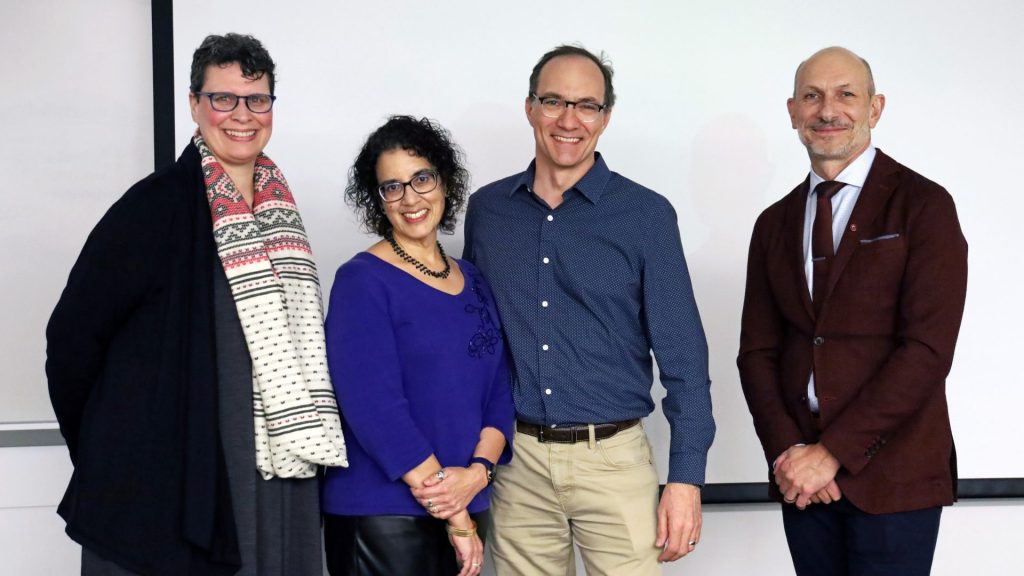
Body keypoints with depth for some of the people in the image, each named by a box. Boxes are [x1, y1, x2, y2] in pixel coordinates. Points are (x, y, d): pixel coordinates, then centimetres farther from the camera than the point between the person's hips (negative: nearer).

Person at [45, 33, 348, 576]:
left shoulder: (279, 210, 9)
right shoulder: (155, 205, -10)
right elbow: (73, 334, -8)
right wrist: (102, 454, 0)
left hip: (275, 485, 6)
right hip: (169, 491, -5)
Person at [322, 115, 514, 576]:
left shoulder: (473, 282, 10)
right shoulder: (363, 281, -9)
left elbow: (500, 389, 7)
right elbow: (374, 407, -17)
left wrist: (478, 471, -12)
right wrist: (453, 518, -15)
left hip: (468, 507, 6)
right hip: (382, 515, -6)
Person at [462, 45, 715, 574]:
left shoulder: (646, 214, -3)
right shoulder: (486, 210, 5)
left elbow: (682, 355, -4)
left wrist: (686, 477, -9)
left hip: (614, 457, -2)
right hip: (516, 460, 2)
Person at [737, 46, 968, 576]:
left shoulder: (924, 207, -6)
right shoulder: (775, 225, 10)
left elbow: (928, 350, -13)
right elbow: (757, 351, 9)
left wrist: (832, 452, -14)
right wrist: (788, 452, -7)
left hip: (892, 476, -4)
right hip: (804, 477, 4)